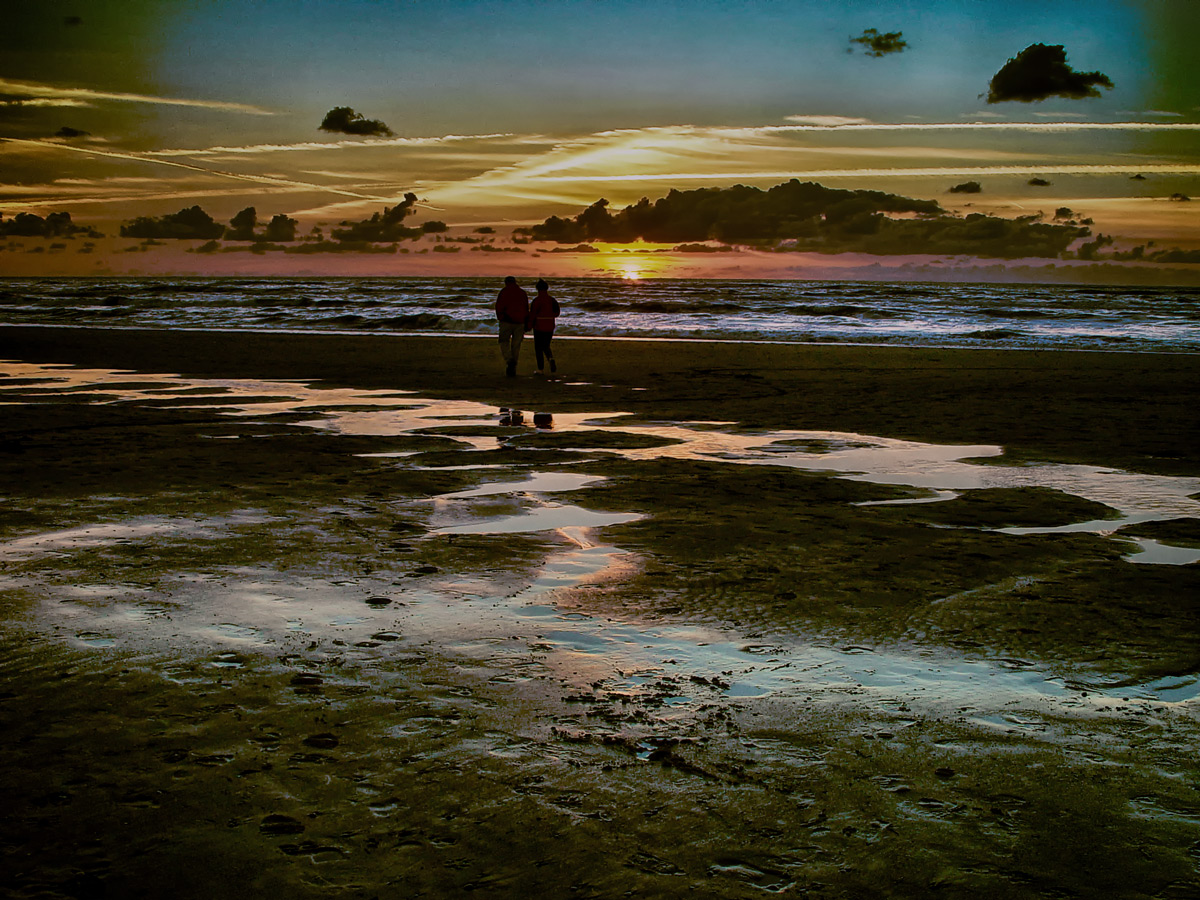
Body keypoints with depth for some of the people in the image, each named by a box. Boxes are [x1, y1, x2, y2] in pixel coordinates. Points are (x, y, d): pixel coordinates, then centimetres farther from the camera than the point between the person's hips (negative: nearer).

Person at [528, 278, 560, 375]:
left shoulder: (536, 300, -12)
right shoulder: (552, 300, 3)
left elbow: (532, 315, -13)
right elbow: (556, 313, 10)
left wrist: (529, 326, -2)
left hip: (539, 327, -5)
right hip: (550, 327, 5)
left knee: (538, 348, 5)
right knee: (546, 346, 18)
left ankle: (541, 369, 5)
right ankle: (551, 359, -11)